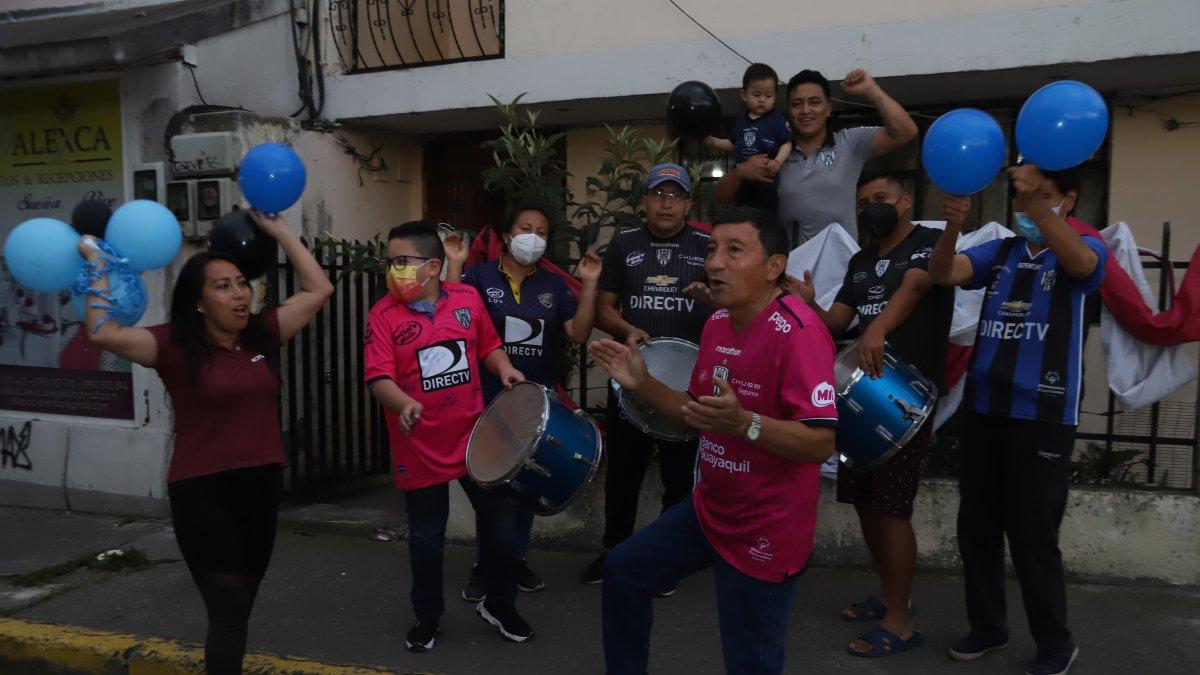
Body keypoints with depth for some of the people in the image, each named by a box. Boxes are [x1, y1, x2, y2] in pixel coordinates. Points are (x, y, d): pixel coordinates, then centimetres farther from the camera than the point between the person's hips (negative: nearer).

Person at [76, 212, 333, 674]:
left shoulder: (262, 336, 3)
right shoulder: (174, 345, -8)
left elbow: (318, 290, 6)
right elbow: (102, 333, -21)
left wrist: (279, 230, 7)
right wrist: (98, 266, -11)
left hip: (262, 486, 5)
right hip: (203, 493, -5)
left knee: (240, 607, 19)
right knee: (230, 610, -3)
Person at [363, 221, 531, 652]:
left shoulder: (467, 298, -2)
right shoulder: (384, 315, -10)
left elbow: (487, 346, 12)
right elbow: (379, 377, -18)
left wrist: (504, 369, -7)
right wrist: (404, 404, -36)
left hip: (475, 438, 2)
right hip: (419, 448, -2)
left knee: (500, 527, 12)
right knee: (426, 539, 12)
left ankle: (499, 605, 36)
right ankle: (428, 616, 36)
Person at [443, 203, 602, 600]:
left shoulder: (554, 285, 8)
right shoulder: (480, 276, -1)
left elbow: (578, 333, 0)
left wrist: (589, 285, -8)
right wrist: (454, 265, -19)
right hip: (489, 399, -3)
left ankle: (516, 559, 28)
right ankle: (483, 565, 18)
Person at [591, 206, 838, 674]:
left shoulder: (798, 332, -25)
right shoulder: (717, 322, 4)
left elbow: (821, 443, -29)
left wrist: (743, 423, -42)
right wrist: (641, 383, 0)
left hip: (765, 531, -9)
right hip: (710, 509, 9)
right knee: (623, 570, 20)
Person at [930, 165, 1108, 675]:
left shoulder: (1087, 248, 0)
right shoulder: (999, 251, 10)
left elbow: (1081, 263, -25)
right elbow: (943, 274, -6)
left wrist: (1039, 206, -36)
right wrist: (953, 227, -25)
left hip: (1042, 418, -4)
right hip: (982, 411, 5)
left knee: (1032, 536, 2)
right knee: (976, 529, 13)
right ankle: (988, 627, 30)